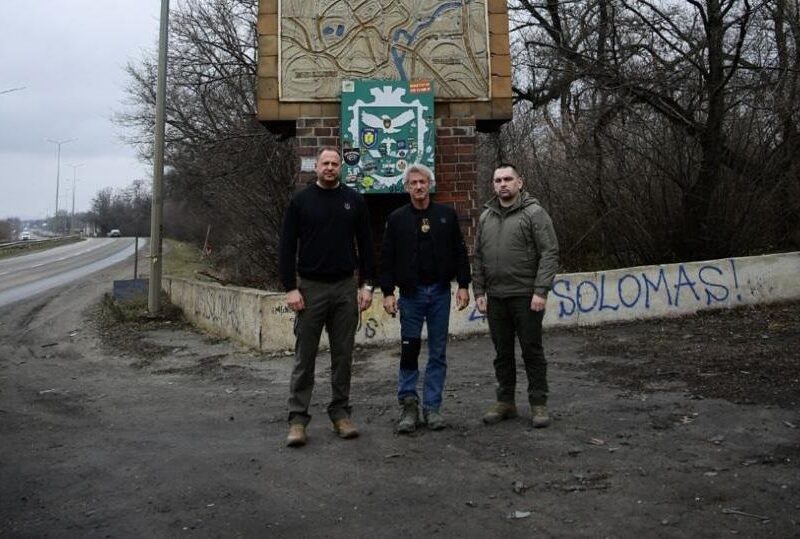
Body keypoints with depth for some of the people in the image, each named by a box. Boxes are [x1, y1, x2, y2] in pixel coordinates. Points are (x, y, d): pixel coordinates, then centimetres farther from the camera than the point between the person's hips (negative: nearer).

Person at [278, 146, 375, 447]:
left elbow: (365, 244, 8)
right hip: (311, 288, -2)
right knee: (304, 357, 2)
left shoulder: (354, 201, 6)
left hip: (345, 288, 2)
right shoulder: (300, 201, 1)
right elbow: (286, 247, -1)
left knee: (343, 355, 8)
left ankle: (340, 412, 19)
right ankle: (298, 418, 9)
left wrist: (367, 284, 1)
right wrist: (290, 288, -8)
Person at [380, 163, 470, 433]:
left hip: (440, 292, 1)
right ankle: (409, 405, 12)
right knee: (409, 351, 0)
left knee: (438, 353, 6)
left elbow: (459, 252, 6)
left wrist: (463, 285, -1)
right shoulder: (397, 218, 2)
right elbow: (386, 259, 1)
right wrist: (388, 292, -6)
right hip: (411, 293, -1)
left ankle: (432, 407, 15)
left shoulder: (447, 215, 5)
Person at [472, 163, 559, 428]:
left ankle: (538, 404, 14)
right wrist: (479, 291, 8)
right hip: (495, 297, 5)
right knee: (502, 353, 12)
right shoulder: (486, 217, 12)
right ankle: (505, 402, 24)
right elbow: (478, 259, 16)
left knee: (532, 351, 3)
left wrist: (541, 291, -17)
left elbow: (549, 254, -11)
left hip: (526, 297, -5)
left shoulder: (534, 213, -5)